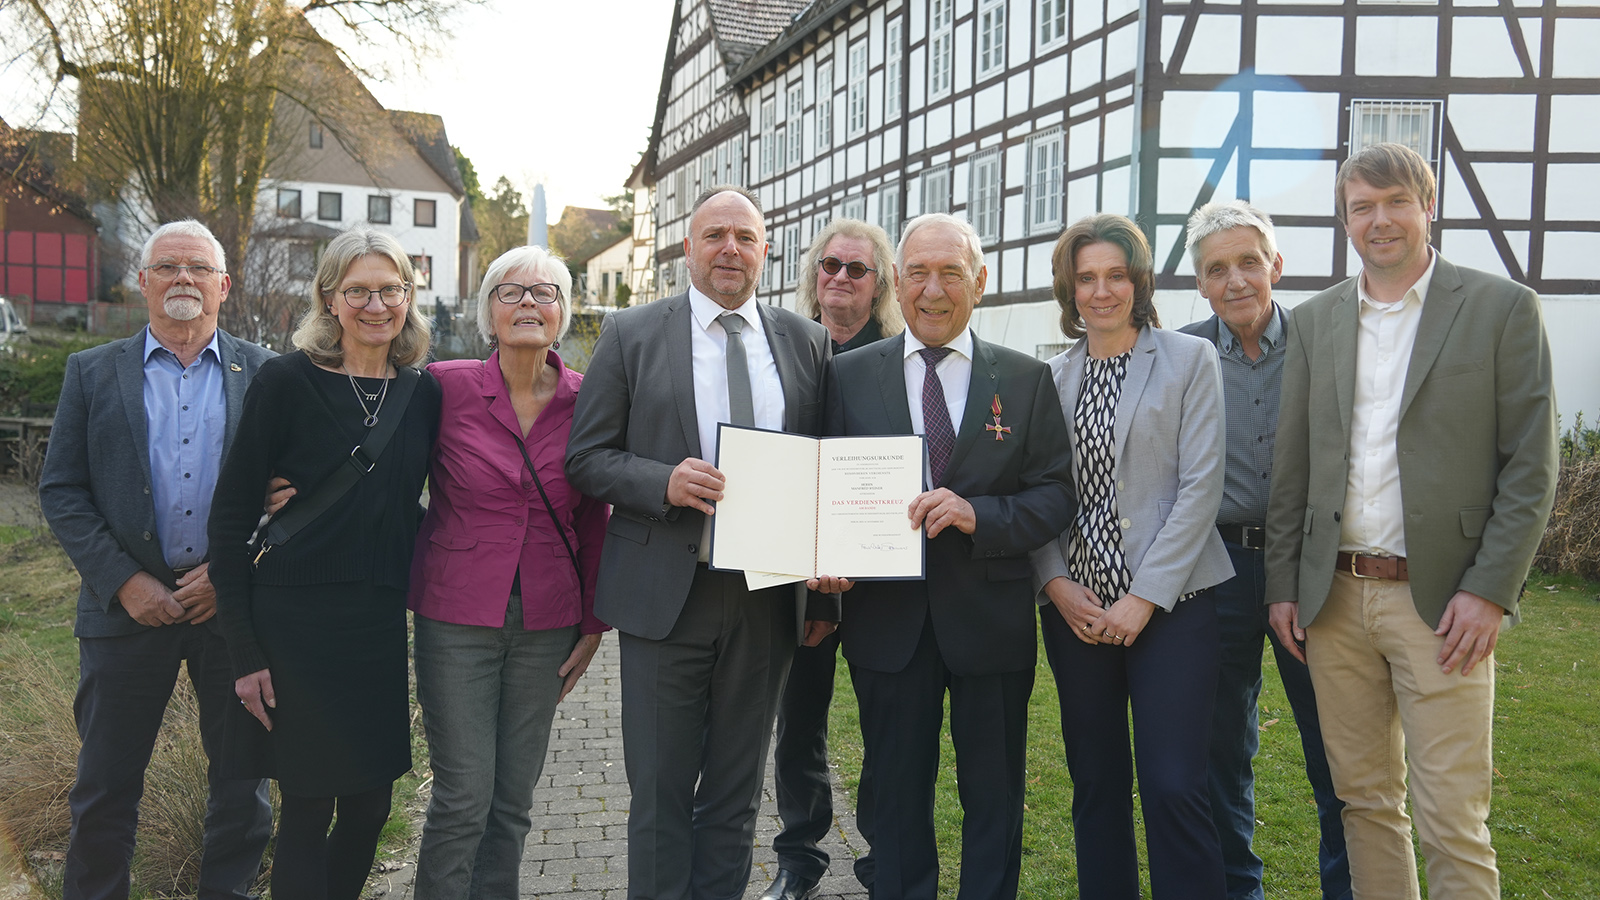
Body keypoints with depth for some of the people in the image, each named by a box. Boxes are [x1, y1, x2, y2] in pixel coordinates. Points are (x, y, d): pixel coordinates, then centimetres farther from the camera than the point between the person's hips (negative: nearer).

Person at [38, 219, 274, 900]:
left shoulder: (266, 375, 2)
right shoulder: (92, 372, 5)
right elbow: (61, 491, 1)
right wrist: (124, 581, -9)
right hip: (128, 607, 0)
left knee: (242, 778, 12)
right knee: (106, 787, 10)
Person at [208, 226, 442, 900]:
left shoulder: (423, 394, 6)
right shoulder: (287, 382, -6)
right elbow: (231, 514, -6)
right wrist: (244, 650, -9)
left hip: (381, 625, 4)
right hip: (296, 622, -4)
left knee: (369, 809, 11)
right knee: (306, 812, 4)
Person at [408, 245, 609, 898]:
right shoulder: (446, 385, -6)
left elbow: (592, 520, 7)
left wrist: (593, 622, 7)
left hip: (546, 623, 2)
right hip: (457, 615, -2)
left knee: (515, 796, 10)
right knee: (464, 797, -1)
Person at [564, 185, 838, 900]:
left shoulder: (806, 342, 7)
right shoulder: (631, 335, 1)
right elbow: (586, 458, 0)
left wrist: (825, 595, 4)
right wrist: (664, 482, -20)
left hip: (767, 599, 2)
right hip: (665, 594, -2)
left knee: (736, 797, 15)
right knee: (660, 795, 8)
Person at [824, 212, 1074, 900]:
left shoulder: (1028, 380, 1)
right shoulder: (849, 375, 3)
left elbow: (1055, 496, -3)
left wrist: (978, 514, -20)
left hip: (992, 619, 0)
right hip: (886, 619, 1)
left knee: (994, 798, 13)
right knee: (896, 797, 14)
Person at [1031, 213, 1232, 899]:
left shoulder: (1190, 359, 0)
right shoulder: (1051, 377, 10)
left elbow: (1200, 487, -6)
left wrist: (1144, 596, -11)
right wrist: (1056, 582, -4)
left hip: (1169, 603, -3)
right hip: (1075, 607, 4)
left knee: (1173, 787, -7)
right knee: (1095, 784, 11)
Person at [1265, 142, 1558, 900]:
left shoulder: (1502, 308, 0)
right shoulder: (1314, 320, 10)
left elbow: (1531, 466, -4)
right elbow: (1291, 465, 11)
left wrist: (1490, 590, -12)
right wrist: (1282, 584, 6)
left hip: (1441, 602, -3)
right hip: (1334, 597, 4)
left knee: (1452, 822, -1)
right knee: (1364, 800, 13)